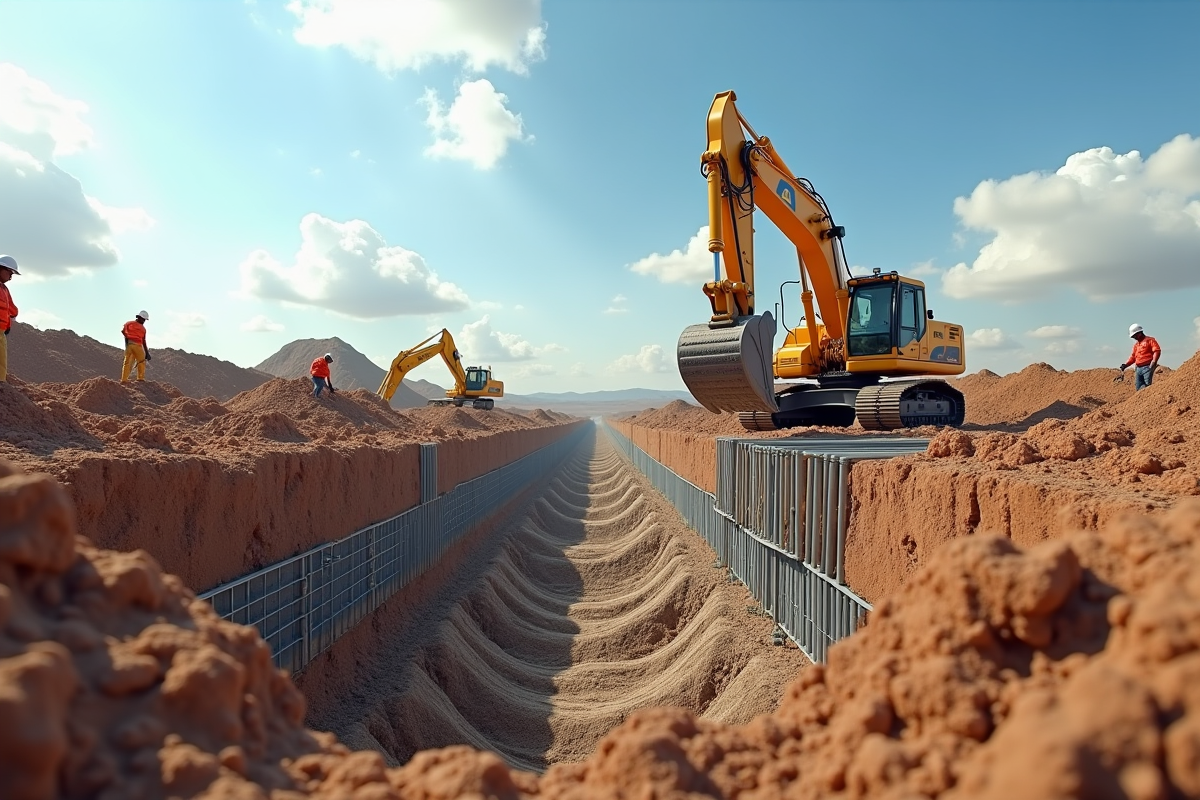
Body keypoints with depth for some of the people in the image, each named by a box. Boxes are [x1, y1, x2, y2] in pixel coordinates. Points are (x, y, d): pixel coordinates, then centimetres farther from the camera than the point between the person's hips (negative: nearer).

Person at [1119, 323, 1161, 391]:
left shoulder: (1149, 340, 2)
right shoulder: (1136, 345, 24)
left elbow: (1157, 351, -10)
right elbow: (1133, 357, 25)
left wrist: (1154, 362, -23)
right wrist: (1125, 365, 10)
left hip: (1147, 367, -7)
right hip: (1138, 368, 7)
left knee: (1148, 387, -14)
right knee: (1138, 388, 2)